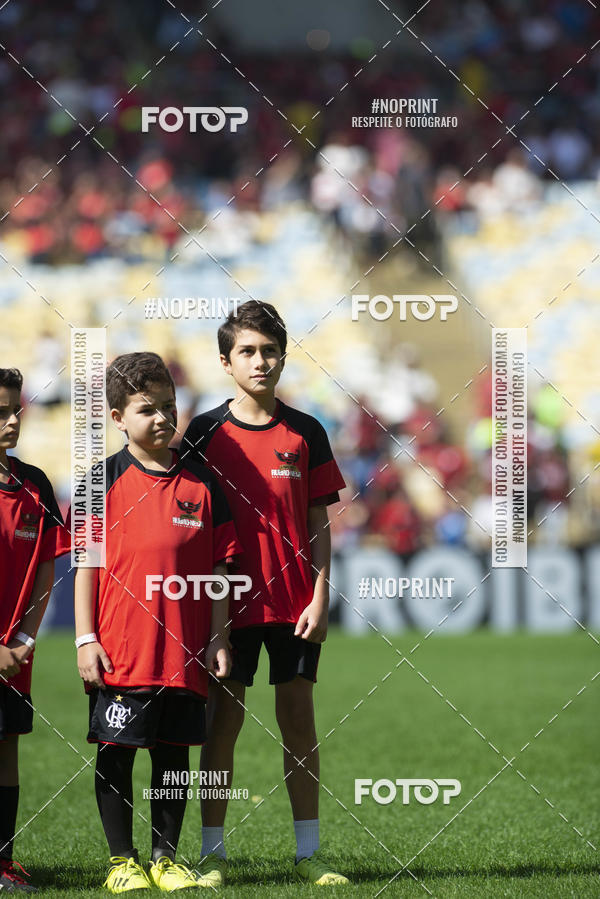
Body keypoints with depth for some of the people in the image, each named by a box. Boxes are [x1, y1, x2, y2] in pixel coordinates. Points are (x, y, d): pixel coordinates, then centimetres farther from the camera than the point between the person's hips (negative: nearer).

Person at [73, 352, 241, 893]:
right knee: (116, 754, 2)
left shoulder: (201, 484, 6)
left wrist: (218, 639, 4)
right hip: (119, 652, -2)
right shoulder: (104, 482, -1)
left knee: (175, 754, 7)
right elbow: (86, 564, -1)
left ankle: (166, 858, 17)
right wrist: (86, 639, -6)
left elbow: (218, 567, 9)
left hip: (185, 654, 2)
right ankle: (122, 861, 12)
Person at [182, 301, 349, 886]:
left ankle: (308, 853, 10)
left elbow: (318, 523, 6)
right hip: (229, 602, -1)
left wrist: (320, 598, -3)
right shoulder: (205, 433, 1)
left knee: (298, 722, 4)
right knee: (222, 722, 0)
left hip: (293, 606, 1)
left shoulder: (305, 433, 4)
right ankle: (213, 853, 6)